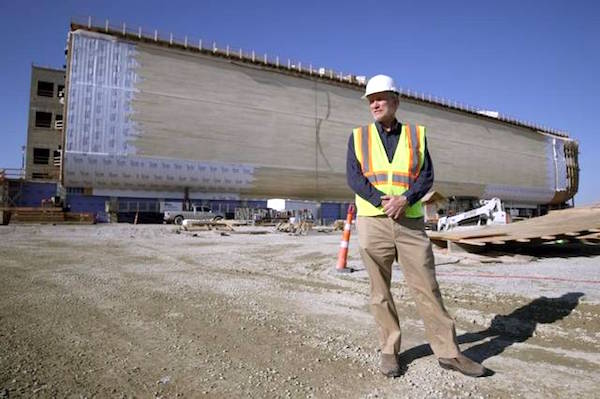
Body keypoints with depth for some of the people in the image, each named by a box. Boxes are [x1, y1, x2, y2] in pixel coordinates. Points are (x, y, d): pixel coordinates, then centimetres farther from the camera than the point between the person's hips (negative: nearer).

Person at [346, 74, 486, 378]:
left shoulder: (416, 134, 11)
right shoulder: (358, 136, 9)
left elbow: (427, 176, 2)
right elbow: (354, 178, -2)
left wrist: (404, 199, -16)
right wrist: (383, 201, -15)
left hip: (411, 222, 0)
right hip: (373, 221, 0)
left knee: (427, 287, 2)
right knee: (380, 290, 6)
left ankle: (448, 351, 14)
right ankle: (389, 351, 19)